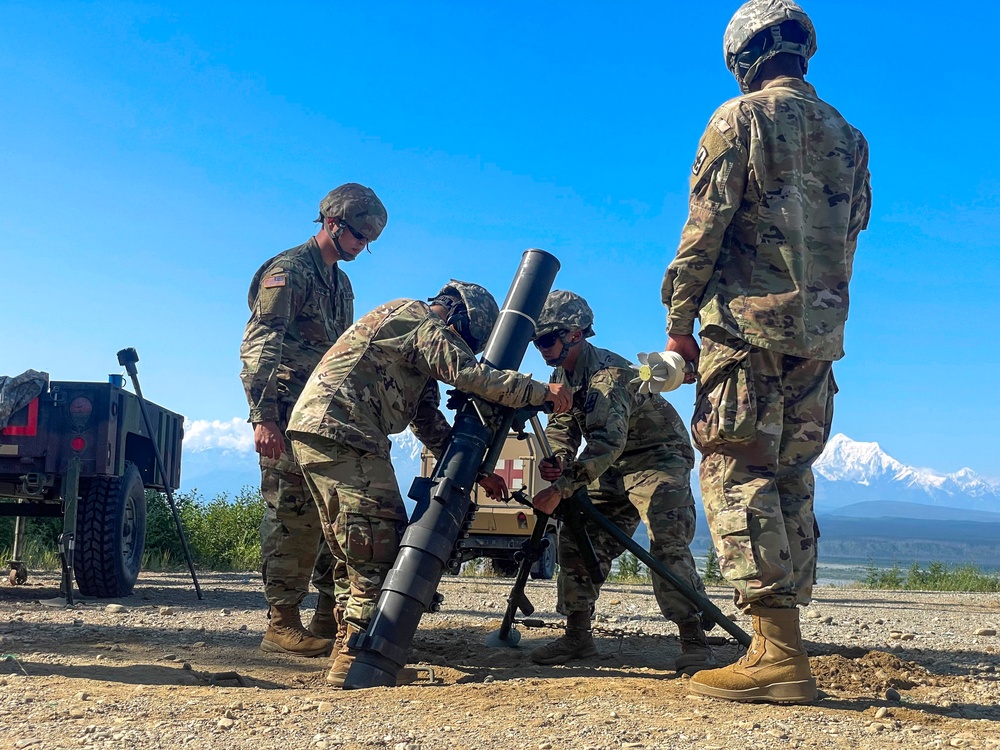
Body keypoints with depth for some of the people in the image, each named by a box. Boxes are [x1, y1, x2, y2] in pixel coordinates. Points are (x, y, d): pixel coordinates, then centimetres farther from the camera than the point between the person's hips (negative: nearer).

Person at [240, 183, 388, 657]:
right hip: (289, 416, -8)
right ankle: (281, 624, -1)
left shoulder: (341, 283, 20)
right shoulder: (288, 272, -7)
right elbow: (258, 347, -16)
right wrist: (263, 417, -24)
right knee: (293, 515, -7)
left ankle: (332, 617, 15)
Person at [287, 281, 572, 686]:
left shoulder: (419, 345, 27)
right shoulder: (417, 318, -2)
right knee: (382, 545, -10)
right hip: (341, 434, -11)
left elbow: (430, 421, 24)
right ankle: (358, 660, -10)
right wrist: (541, 391, -7)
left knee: (360, 553, 13)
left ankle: (350, 651, 16)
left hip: (316, 433, 11)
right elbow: (469, 374, -14)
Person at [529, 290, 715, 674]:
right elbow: (562, 426, 1)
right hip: (613, 467, 9)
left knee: (668, 545, -21)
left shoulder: (608, 373, -28)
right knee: (576, 538, 0)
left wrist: (560, 488, -45)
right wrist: (555, 459, -23)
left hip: (659, 457, -8)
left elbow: (607, 441, -39)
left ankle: (694, 641, -14)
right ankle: (577, 635, 7)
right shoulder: (561, 376, 2)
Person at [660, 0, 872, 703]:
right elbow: (850, 234, 16)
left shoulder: (739, 119, -2)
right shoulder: (847, 135, 17)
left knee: (737, 473, -6)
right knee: (790, 479, 9)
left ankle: (777, 652, -12)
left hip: (747, 324, -7)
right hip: (820, 333, 7)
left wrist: (679, 316, -1)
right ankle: (785, 649, 10)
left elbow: (705, 227, -8)